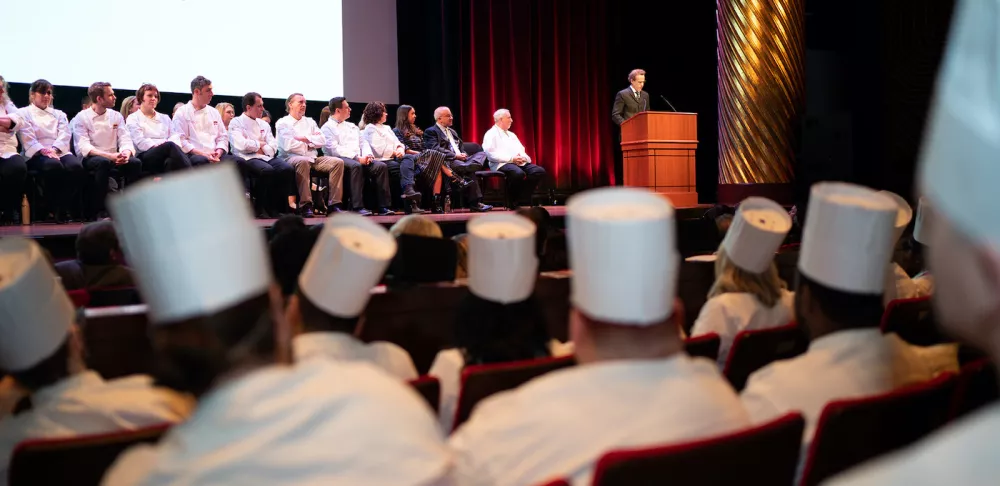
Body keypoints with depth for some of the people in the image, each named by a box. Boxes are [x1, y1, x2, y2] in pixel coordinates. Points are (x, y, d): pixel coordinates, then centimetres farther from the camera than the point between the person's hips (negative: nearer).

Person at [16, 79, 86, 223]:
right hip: (37, 155, -4)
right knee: (54, 166, -40)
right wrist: (44, 151, -19)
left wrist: (54, 150, -12)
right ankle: (53, 208, -24)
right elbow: (28, 139, -1)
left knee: (76, 166, -33)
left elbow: (65, 136, 9)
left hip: (60, 152, 4)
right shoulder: (24, 113, 15)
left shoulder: (59, 114, 27)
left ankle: (63, 209, -23)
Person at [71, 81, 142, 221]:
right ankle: (98, 210, -32)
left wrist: (126, 153, -23)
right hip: (90, 158, -4)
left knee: (135, 162, -25)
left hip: (113, 157, 4)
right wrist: (109, 155, -29)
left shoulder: (116, 116, 11)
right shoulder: (82, 117, -3)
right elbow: (84, 147, -15)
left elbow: (125, 140, 3)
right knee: (103, 162, -38)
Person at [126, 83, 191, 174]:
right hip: (145, 157, -4)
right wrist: (159, 146, -15)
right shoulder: (133, 119, 16)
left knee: (172, 161, -38)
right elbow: (141, 142, 0)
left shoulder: (165, 118, 30)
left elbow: (173, 137, 13)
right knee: (170, 146, -37)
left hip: (166, 157, 4)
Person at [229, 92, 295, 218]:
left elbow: (273, 146, 12)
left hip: (266, 156, 6)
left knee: (288, 169, -23)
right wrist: (260, 144, 1)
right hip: (248, 159, -6)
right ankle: (259, 208, -20)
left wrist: (262, 149, -8)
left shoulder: (263, 124, 23)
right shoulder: (236, 123, 5)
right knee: (267, 170, -37)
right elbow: (242, 145, -12)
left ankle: (274, 206, -14)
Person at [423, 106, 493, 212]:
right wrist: (455, 156, -18)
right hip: (447, 161, -8)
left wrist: (463, 154, 2)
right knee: (469, 171, -38)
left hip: (460, 159, 8)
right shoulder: (430, 131, 5)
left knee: (482, 154, -21)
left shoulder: (452, 131, 34)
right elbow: (436, 149, -12)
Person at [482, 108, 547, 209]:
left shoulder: (511, 135, 28)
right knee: (519, 173, -39)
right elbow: (490, 154, -12)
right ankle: (514, 202, -19)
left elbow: (521, 150, 24)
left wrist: (523, 157, -3)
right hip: (502, 164, -8)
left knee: (539, 171, -17)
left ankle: (523, 200, -17)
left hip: (520, 163, 8)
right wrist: (511, 159, -18)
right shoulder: (491, 134, 2)